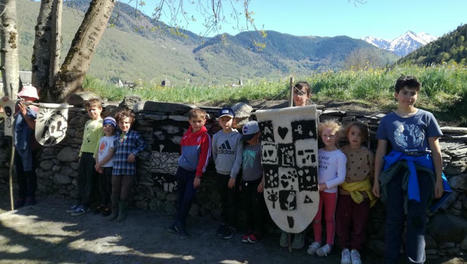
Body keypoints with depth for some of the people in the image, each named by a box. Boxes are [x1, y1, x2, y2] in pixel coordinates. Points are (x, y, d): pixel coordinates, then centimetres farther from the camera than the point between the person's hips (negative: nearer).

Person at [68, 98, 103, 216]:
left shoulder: (101, 124, -9)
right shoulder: (87, 123, 17)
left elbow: (100, 141, -14)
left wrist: (96, 156, -17)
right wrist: (81, 153, 16)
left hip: (93, 155, -8)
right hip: (84, 154, 8)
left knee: (90, 181, 0)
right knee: (81, 179, 12)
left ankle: (85, 205, 7)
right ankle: (80, 202, 22)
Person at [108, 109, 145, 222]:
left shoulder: (135, 135, -1)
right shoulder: (116, 135, 11)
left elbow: (142, 145, -4)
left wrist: (134, 153, -14)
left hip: (129, 169, -3)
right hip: (116, 168, 3)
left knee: (125, 193, 6)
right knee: (115, 192, 12)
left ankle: (122, 213, 23)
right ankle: (114, 212, 29)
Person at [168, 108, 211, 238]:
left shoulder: (205, 136, -11)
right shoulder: (187, 134, 5)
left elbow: (204, 157, -13)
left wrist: (198, 176, -14)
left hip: (194, 172, -5)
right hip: (182, 169, 5)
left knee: (188, 198, -7)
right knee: (181, 197, 10)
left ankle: (179, 223, 8)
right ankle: (179, 224, 21)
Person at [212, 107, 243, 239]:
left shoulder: (237, 136, -11)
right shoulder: (216, 136, 0)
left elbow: (239, 158, -12)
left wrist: (233, 176, -13)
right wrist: (219, 166, 14)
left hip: (232, 174, -3)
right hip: (220, 174, 3)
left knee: (232, 201, 5)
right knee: (223, 200, 15)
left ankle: (231, 226, 18)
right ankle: (224, 222, 30)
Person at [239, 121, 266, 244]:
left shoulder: (261, 147, -10)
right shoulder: (245, 146, 10)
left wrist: (262, 182, -16)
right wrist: (241, 182, 16)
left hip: (256, 182, -6)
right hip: (245, 182, 6)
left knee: (257, 208, 3)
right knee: (247, 207, 13)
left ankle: (258, 232, 17)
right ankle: (249, 230, 26)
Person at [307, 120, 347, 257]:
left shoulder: (339, 155, -10)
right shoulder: (318, 152, 4)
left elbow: (341, 178, -12)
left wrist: (325, 185, -16)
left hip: (330, 191, -4)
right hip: (316, 190, 4)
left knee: (329, 218, 10)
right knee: (316, 217, 12)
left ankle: (329, 244, 23)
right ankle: (317, 241, 27)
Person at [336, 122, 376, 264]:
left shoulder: (367, 153, -3)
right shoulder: (342, 152, -1)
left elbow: (371, 173, 3)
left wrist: (372, 191, 1)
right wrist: (339, 186, -2)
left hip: (362, 193, 0)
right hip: (344, 192, 1)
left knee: (359, 223, 6)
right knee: (342, 222, 5)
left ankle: (355, 250, 22)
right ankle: (345, 249, 21)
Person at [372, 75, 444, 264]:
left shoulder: (426, 117, 7)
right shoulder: (388, 120, 9)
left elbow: (435, 150, 7)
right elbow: (380, 151, 9)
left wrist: (439, 179, 2)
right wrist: (376, 180, 7)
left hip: (421, 172, 0)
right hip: (395, 171, 1)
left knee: (417, 218, 1)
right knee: (394, 218, 5)